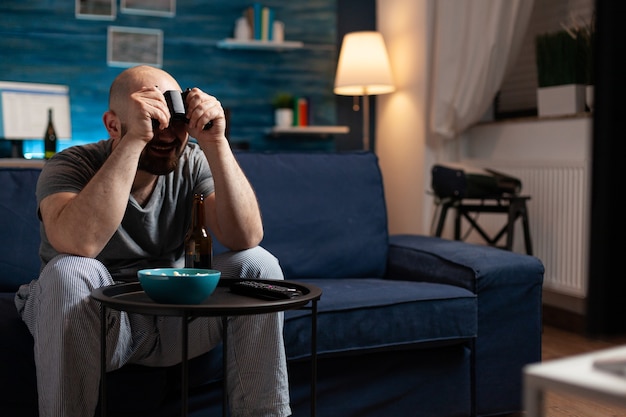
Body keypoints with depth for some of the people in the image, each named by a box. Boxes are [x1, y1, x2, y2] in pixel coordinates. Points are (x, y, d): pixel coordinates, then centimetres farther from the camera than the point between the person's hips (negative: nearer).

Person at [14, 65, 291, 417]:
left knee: (257, 264, -16)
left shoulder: (191, 163, -4)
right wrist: (134, 139, -36)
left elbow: (246, 238, -19)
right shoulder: (72, 166, -13)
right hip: (97, 325, -3)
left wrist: (215, 142, -28)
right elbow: (79, 243, -36)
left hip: (174, 322, 3)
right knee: (68, 272, -32)